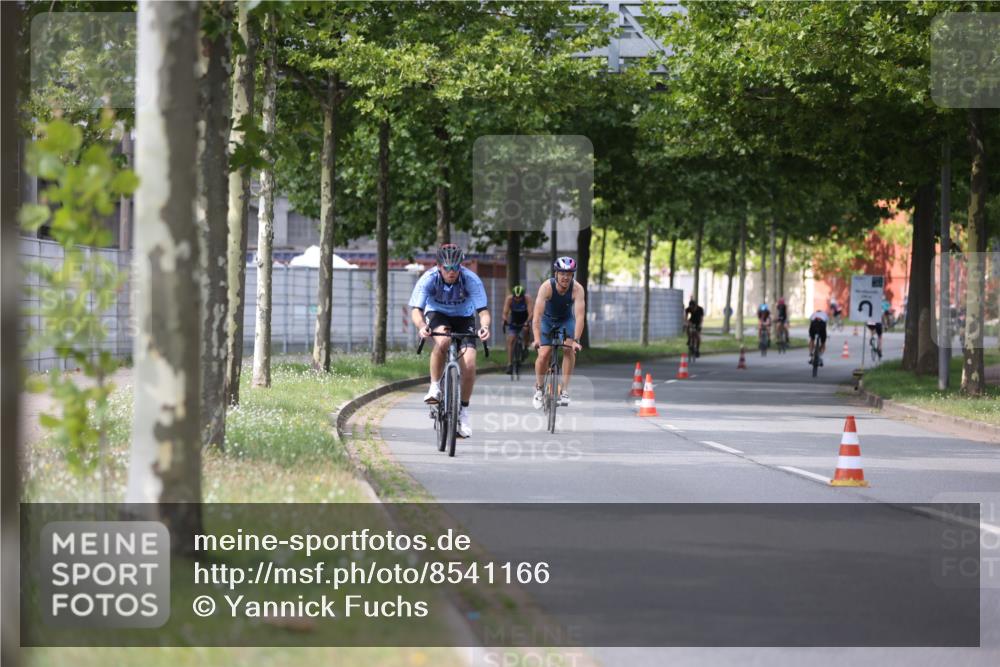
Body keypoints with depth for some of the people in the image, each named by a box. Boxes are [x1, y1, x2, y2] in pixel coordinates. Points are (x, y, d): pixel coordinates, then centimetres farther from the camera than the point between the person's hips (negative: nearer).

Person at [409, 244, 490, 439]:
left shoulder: (471, 280, -27)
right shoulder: (428, 279, -27)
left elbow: (483, 310, -29)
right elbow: (416, 309, -31)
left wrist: (485, 326, -52)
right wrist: (422, 327, -53)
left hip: (463, 318, 1)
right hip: (437, 315, -1)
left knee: (469, 364, -18)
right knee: (442, 340, -37)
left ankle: (463, 412, -1)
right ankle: (435, 388, -20)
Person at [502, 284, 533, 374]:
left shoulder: (527, 298, -25)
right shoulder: (509, 298, -21)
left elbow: (530, 313, -31)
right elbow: (505, 313, -26)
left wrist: (527, 322, -48)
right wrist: (505, 321, -46)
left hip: (525, 322, -1)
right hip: (513, 322, 1)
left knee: (526, 329, -35)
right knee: (510, 340, -15)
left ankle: (526, 347, -9)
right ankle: (510, 364, -13)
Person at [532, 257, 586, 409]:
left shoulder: (577, 289, -29)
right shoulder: (547, 287, -31)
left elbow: (580, 316, -35)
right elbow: (537, 315, -38)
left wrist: (576, 340, -45)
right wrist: (537, 339, -48)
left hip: (566, 320, 1)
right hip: (547, 319, -1)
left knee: (570, 349, -22)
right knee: (544, 354, -14)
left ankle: (564, 390, -13)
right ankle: (539, 389, 11)